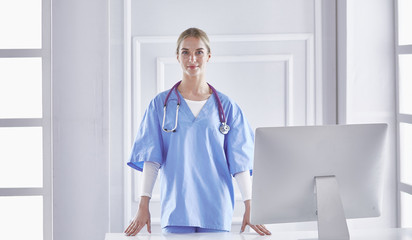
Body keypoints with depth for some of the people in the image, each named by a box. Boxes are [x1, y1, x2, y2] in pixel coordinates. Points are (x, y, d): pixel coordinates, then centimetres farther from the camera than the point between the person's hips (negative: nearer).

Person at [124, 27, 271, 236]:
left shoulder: (226, 107, 6)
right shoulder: (161, 104, 6)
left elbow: (240, 161, 2)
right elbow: (151, 158, 1)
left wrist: (249, 207, -6)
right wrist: (143, 204, -8)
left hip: (216, 211, 1)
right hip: (175, 209, 0)